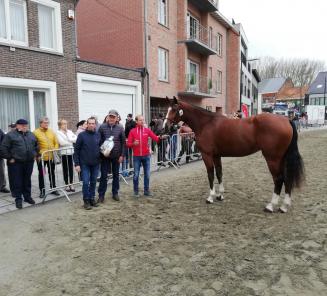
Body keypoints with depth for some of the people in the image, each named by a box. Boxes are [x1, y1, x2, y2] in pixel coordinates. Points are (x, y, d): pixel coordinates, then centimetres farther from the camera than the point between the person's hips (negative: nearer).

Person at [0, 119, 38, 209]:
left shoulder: (31, 135, 13)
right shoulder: (10, 135, -4)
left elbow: (36, 146, 23)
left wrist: (35, 155, 13)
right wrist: (9, 158, -9)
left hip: (29, 162, 4)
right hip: (16, 163, -4)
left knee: (27, 181, 13)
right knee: (17, 182, 1)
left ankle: (27, 196, 25)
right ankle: (18, 199, 12)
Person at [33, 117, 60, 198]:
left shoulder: (52, 132, 7)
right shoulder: (36, 132, -6)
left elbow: (56, 143, 10)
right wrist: (38, 153, -17)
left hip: (51, 157, 4)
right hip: (41, 157, -4)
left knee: (52, 173, 14)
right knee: (41, 174, 7)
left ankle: (53, 188, 26)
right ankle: (42, 190, 18)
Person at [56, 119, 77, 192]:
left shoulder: (70, 131, 13)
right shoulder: (58, 133, 0)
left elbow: (76, 139, 3)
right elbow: (62, 142, -12)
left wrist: (68, 140, -11)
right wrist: (71, 142, -6)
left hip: (71, 151, 3)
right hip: (63, 152, -3)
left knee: (71, 168, 5)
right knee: (65, 169, 4)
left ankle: (71, 184, 13)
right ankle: (67, 184, 13)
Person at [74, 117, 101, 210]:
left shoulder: (98, 135, 4)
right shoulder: (82, 135, -5)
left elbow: (101, 147, 16)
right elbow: (76, 150, -5)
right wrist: (77, 164, -9)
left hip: (95, 163, 3)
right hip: (85, 164, -3)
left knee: (93, 182, 11)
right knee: (86, 182, -2)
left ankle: (92, 198, 25)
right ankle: (86, 200, 12)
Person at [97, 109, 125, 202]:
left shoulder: (120, 128, 0)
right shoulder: (102, 127, -3)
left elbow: (123, 142, 1)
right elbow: (98, 141, 0)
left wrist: (122, 155, -3)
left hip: (116, 156, 1)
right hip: (105, 155, -1)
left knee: (116, 175, 11)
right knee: (104, 175, 4)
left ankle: (115, 193, 25)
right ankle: (101, 194, 15)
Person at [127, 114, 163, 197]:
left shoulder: (147, 130, 3)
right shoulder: (132, 131, -1)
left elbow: (156, 138, -6)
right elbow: (128, 144, -1)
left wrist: (160, 138, -26)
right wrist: (133, 144, -20)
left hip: (146, 155, 2)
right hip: (136, 156, -2)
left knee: (147, 174, 8)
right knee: (136, 175, 3)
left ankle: (147, 191, 19)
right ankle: (136, 191, 17)